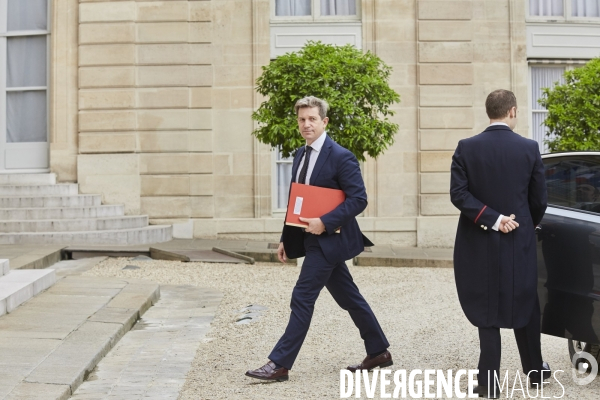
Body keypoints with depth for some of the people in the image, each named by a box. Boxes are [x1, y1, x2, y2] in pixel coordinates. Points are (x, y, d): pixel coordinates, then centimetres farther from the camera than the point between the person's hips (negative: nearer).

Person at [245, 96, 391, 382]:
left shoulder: (341, 157, -14)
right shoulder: (300, 155, 11)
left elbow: (358, 199, -17)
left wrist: (324, 222, -25)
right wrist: (286, 238, 13)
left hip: (328, 239, -8)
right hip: (312, 238, 8)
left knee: (302, 298, -8)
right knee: (348, 297, 15)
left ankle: (280, 364, -3)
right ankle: (378, 352, 26)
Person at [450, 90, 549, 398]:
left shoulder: (466, 148, -5)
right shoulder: (529, 148, -4)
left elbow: (458, 193, -13)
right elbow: (539, 199, 1)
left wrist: (491, 219, -11)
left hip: (480, 242, 0)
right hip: (519, 241, 1)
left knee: (487, 308, 6)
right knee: (524, 305, 17)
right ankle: (534, 370, 31)